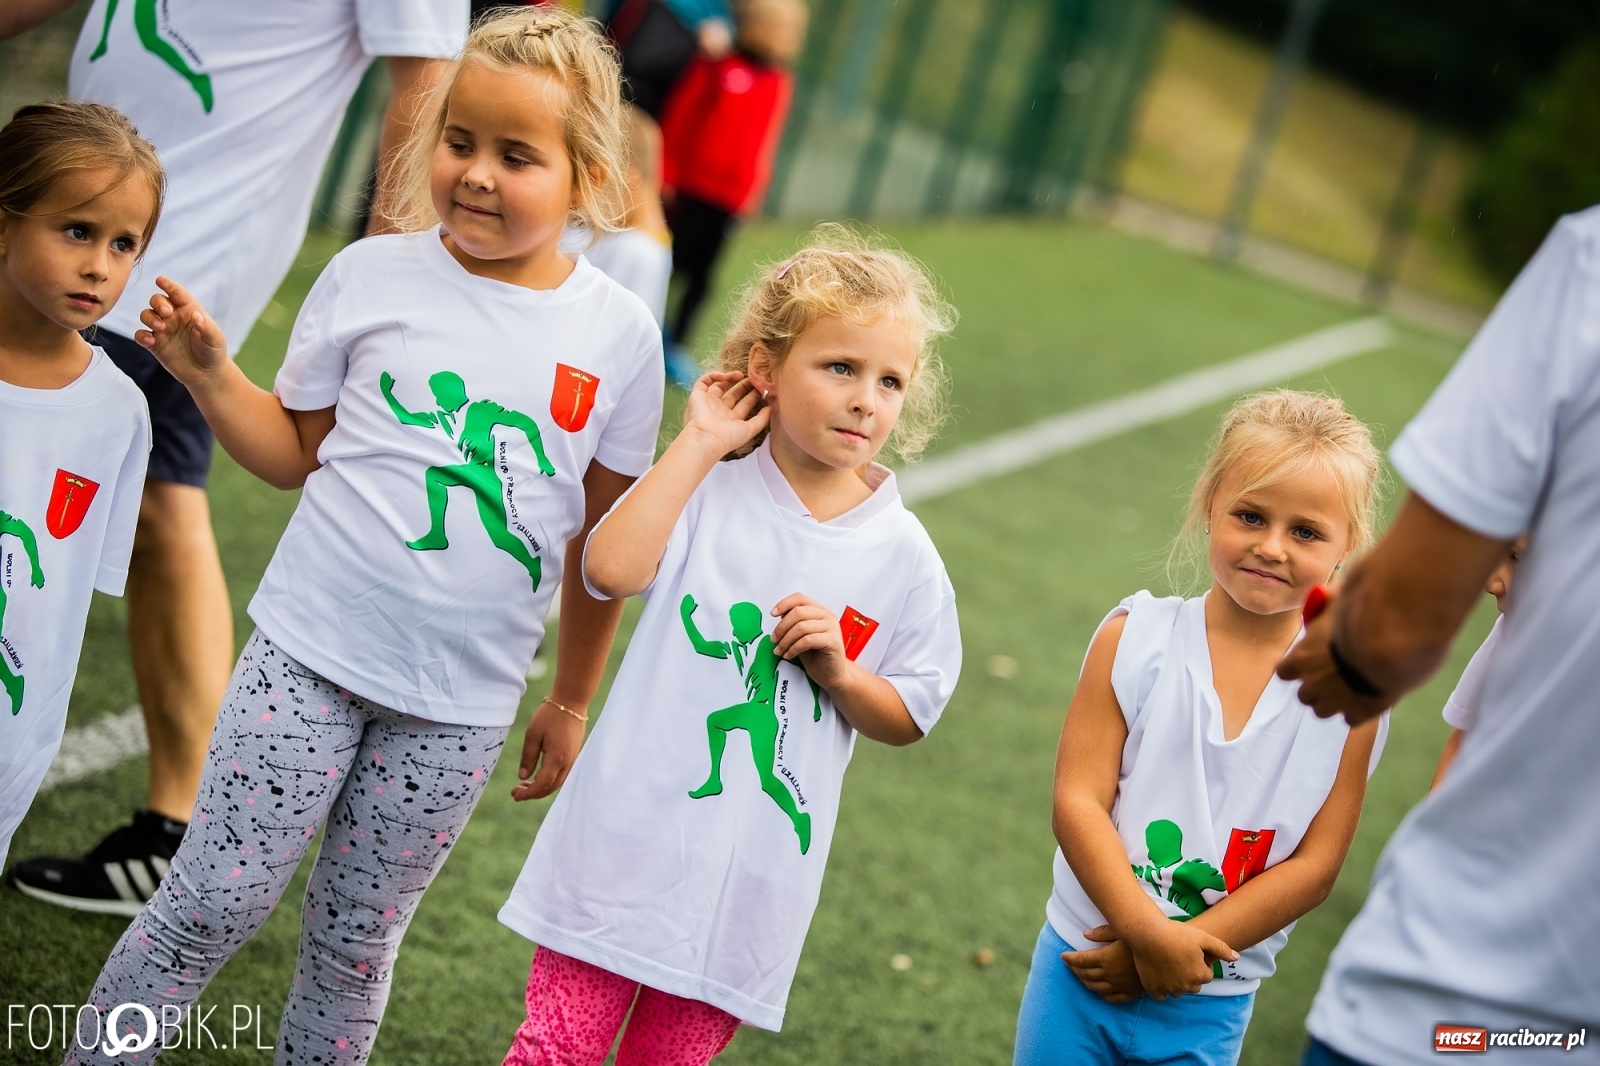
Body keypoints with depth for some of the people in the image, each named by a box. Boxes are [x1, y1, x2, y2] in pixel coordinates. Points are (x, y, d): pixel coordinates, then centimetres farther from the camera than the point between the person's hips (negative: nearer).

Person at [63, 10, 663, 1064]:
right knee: (214, 902, -1)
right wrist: (208, 372, -8)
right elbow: (297, 450, 8)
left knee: (357, 943, 10)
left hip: (462, 703, 1)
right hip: (311, 654, 0)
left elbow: (604, 536, 7)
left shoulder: (618, 333, -1)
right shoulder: (372, 274, -1)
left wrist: (571, 703, 12)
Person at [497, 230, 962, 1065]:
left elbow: (905, 720, 7)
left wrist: (836, 672, -13)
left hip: (752, 874, 2)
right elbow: (610, 567, -24)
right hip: (630, 836, -2)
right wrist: (700, 444, -17)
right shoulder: (707, 492, -5)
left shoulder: (902, 556, 0)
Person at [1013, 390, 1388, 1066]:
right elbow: (1078, 801, -11)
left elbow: (1316, 865, -8)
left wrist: (1181, 948, -14)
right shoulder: (1136, 638, -8)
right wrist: (1149, 932, -21)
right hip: (1081, 970, 0)